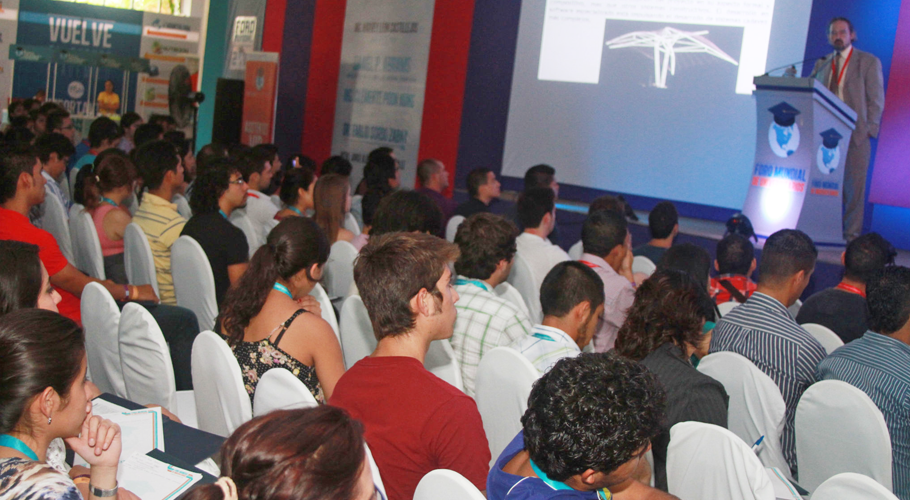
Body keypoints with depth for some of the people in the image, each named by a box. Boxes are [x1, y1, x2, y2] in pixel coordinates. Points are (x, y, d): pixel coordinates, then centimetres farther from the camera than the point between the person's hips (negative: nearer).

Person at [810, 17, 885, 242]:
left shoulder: (869, 62, 6)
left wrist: (869, 129, -7)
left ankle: (851, 236, 2)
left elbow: (876, 100, 2)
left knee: (854, 186, -3)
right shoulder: (822, 64, 17)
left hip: (855, 134, -3)